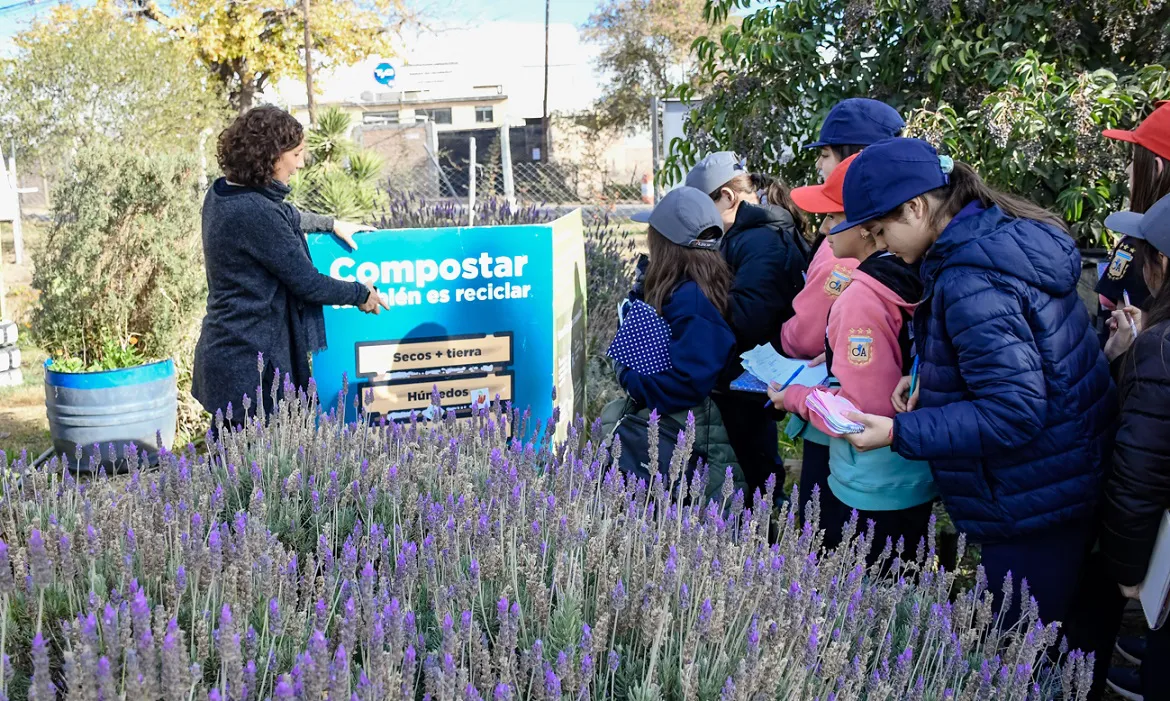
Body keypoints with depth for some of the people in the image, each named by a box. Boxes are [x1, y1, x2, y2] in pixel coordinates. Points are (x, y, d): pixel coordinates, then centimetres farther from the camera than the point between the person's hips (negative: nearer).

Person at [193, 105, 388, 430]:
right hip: (248, 369, -10)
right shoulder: (255, 212, -23)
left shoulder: (220, 194, 6)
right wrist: (361, 294, 0)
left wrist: (331, 224, 30)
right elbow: (306, 282, -15)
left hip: (222, 352, 10)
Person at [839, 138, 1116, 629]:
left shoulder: (971, 283, -26)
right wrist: (931, 381, 3)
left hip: (1033, 504, -10)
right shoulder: (1006, 235, 5)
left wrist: (900, 433, -25)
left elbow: (1015, 412, -28)